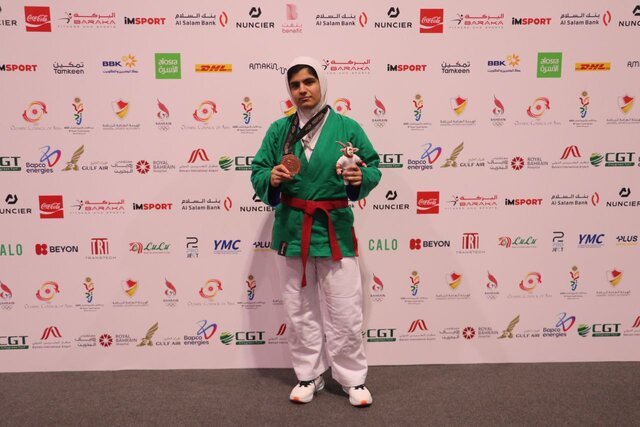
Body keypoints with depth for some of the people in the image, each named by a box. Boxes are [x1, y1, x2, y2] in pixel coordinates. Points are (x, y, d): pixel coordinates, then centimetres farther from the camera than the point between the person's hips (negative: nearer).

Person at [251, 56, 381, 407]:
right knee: (299, 310, 12)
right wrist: (271, 179, -17)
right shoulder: (279, 130, 4)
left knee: (345, 312, 3)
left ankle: (353, 379, 22)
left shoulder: (347, 127, -1)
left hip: (335, 229, -2)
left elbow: (373, 166, 2)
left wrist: (361, 178, -19)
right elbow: (257, 172, 4)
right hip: (291, 229, 2)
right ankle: (308, 376, 29)